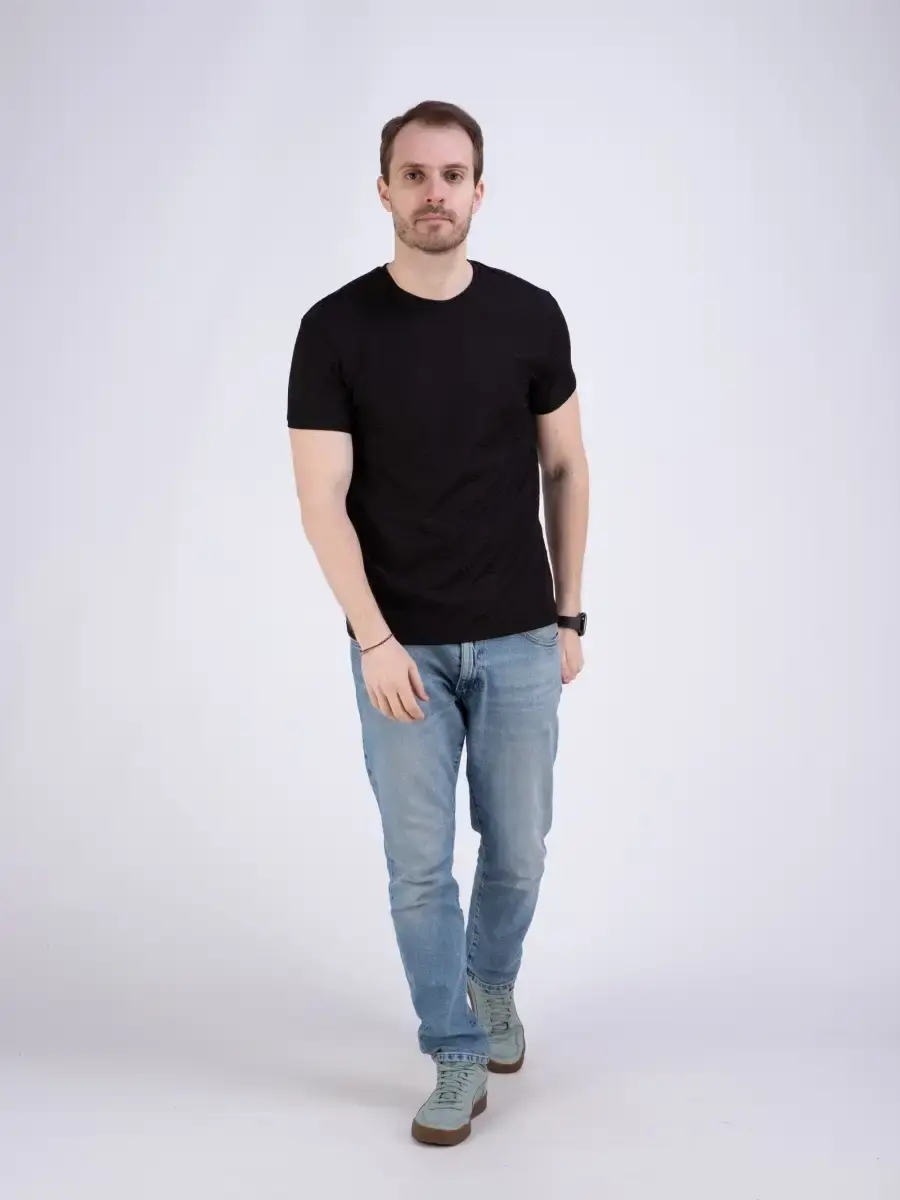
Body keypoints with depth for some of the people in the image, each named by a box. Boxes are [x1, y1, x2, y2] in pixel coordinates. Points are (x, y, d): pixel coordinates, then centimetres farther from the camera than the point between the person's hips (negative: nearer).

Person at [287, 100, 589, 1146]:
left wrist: (569, 615, 4)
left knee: (517, 851, 13)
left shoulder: (531, 317, -1)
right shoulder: (336, 329, -8)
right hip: (403, 648, -1)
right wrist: (375, 641, -17)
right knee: (420, 864, 5)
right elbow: (322, 501, -10)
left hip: (517, 642, 2)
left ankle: (492, 981, 43)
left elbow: (564, 470, 6)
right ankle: (457, 1054, 23)